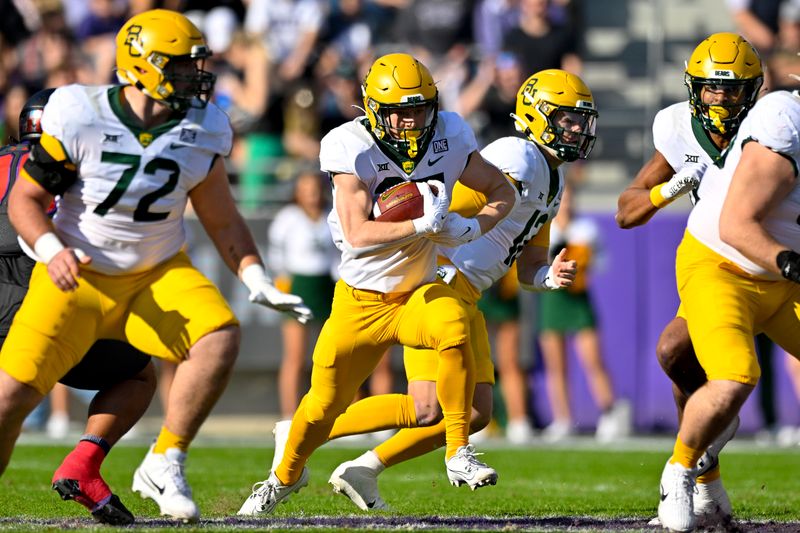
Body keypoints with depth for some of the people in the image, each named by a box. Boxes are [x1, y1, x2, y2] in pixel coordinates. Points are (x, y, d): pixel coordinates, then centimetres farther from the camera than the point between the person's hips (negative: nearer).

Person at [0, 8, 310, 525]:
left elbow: (223, 221, 8)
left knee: (220, 339, -27)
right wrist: (51, 250, -26)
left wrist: (259, 283, -3)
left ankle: (164, 466, -14)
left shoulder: (201, 130, -3)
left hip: (158, 275, 3)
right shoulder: (78, 117, -15)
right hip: (79, 276, -2)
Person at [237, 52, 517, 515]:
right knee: (324, 405, 7)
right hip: (361, 301, -1)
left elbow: (503, 191, 3)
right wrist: (424, 225, -39)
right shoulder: (353, 150, -21)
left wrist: (470, 228, -16)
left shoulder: (449, 141, -11)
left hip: (417, 292, 1)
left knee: (453, 327, -33)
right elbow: (358, 234, -30)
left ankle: (459, 455, -22)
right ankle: (287, 475, 40)